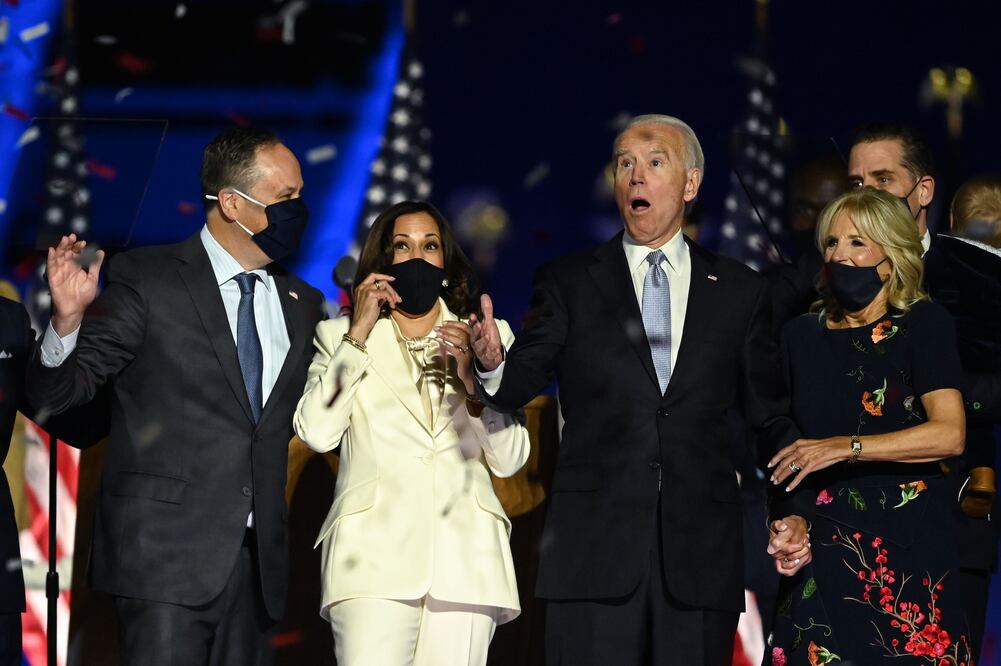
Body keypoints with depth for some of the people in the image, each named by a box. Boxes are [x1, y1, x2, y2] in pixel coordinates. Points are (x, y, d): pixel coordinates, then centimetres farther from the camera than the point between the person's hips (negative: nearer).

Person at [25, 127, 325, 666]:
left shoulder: (301, 304, 16)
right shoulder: (147, 279, -2)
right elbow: (56, 393, -3)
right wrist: (67, 320, -23)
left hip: (255, 561, 5)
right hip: (165, 555, -5)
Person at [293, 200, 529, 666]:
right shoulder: (340, 336, 16)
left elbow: (510, 461, 10)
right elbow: (317, 433, -2)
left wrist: (473, 378, -4)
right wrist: (359, 335, -1)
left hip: (463, 559, 2)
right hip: (375, 554, -1)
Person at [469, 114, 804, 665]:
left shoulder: (741, 292, 12)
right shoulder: (569, 283, 9)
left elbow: (771, 416, 14)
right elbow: (521, 382, 0)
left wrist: (794, 511, 2)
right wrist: (492, 365, -23)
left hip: (702, 557, 1)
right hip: (595, 550, -1)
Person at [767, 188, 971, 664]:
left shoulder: (924, 324, -2)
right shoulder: (801, 335, 11)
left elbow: (950, 434, -15)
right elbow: (781, 434, 19)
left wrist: (845, 447, -20)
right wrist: (789, 519, 2)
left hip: (908, 549, -3)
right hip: (822, 550, 3)